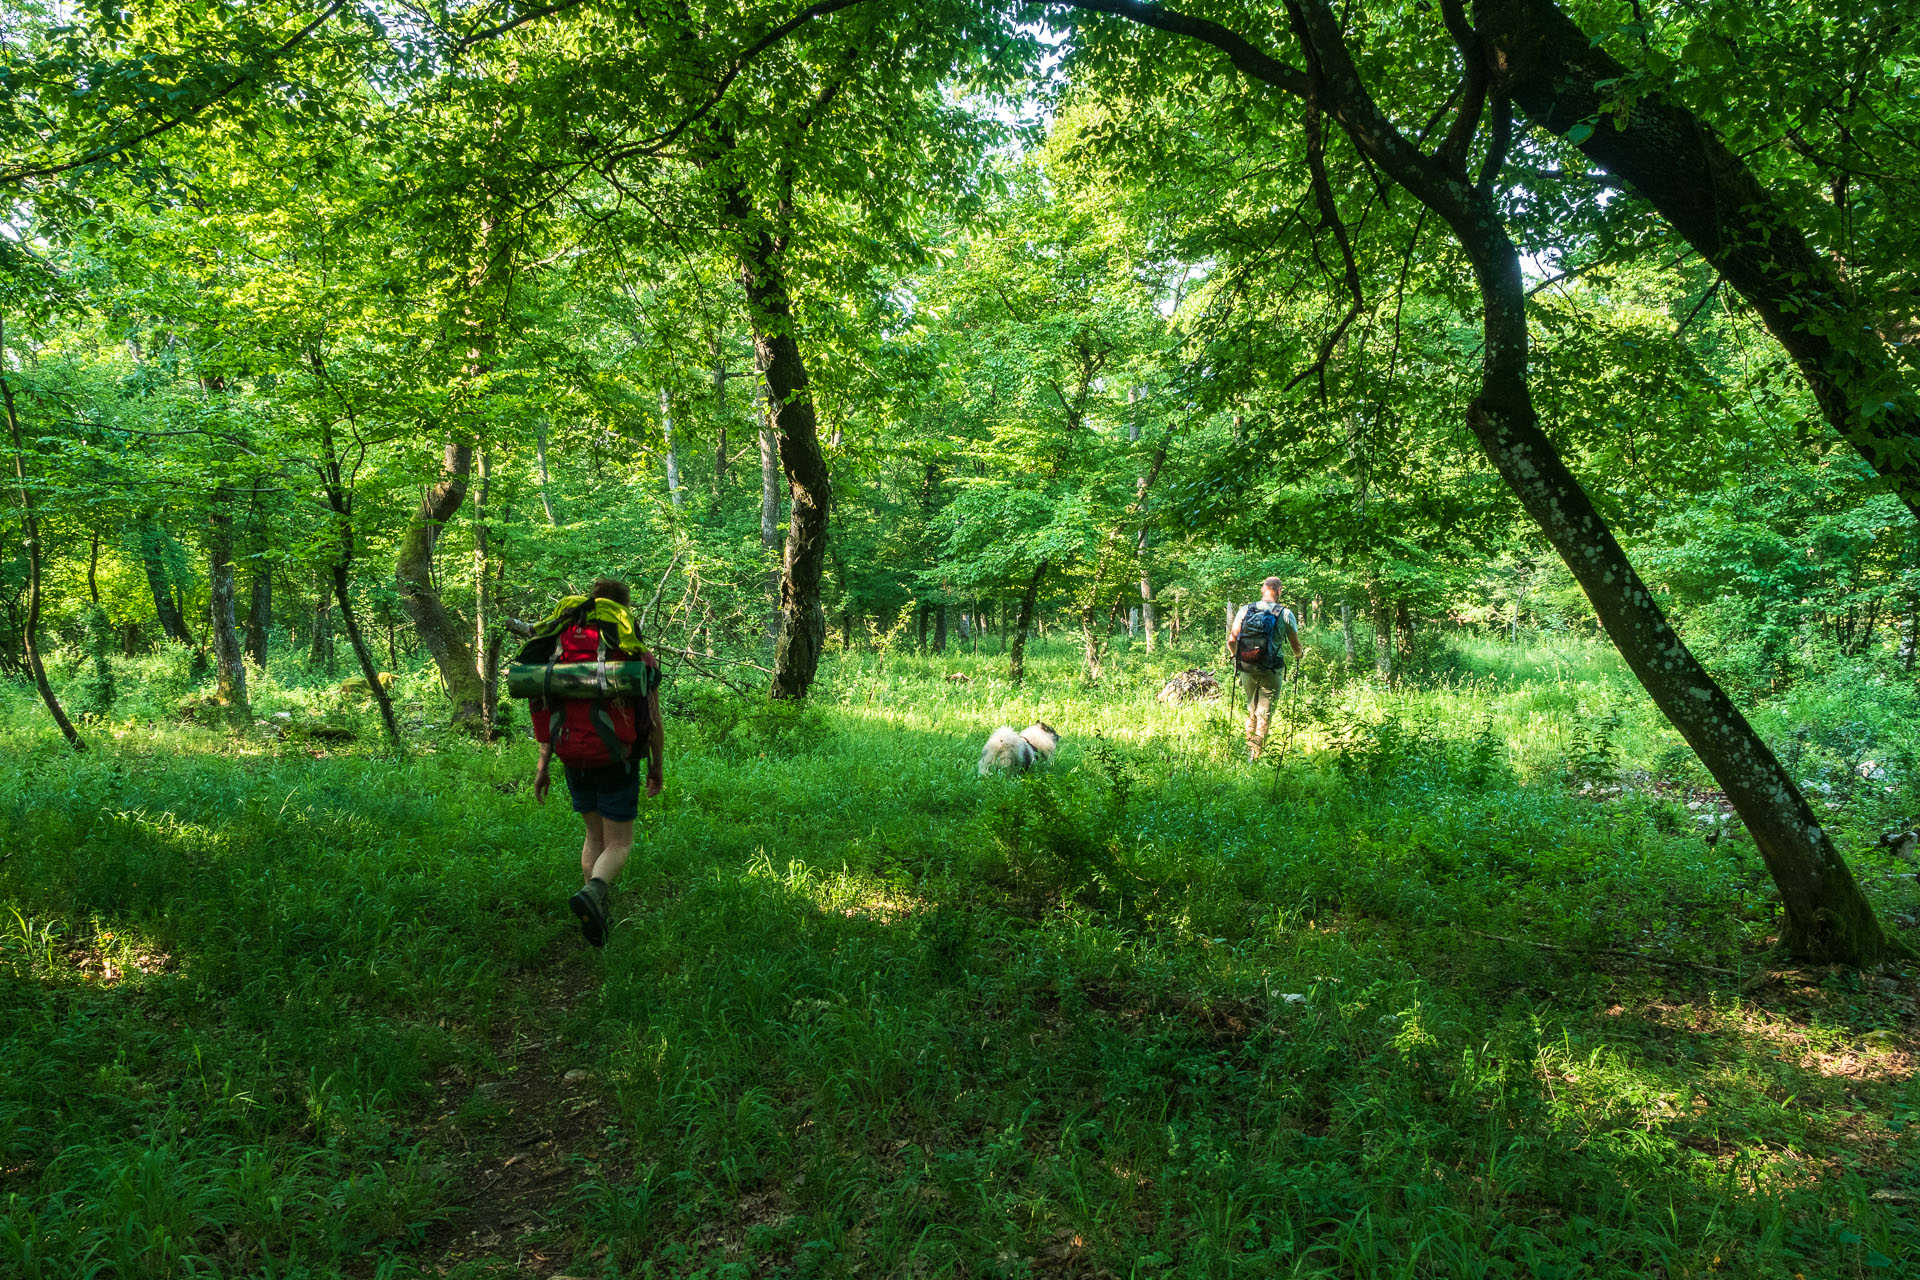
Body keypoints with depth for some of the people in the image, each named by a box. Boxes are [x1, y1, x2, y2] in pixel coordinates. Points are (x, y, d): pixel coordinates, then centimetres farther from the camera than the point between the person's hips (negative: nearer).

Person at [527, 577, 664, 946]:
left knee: (594, 835, 21)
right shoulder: (635, 651, -3)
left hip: (574, 759, 4)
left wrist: (543, 764, 8)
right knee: (618, 843, 4)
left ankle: (601, 916, 20)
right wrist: (656, 767, 9)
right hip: (615, 759, -4)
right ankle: (593, 893, -26)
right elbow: (652, 717, -3)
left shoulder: (561, 642, 7)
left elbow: (546, 707, 4)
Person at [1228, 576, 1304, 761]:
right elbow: (1296, 646, 4)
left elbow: (1231, 640, 0)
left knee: (1251, 710, 20)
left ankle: (1249, 749, 23)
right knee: (1264, 713, 4)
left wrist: (1236, 655, 21)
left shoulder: (1245, 610, 2)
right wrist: (1298, 655, 27)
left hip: (1247, 669, 3)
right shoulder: (1285, 614, -3)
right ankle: (1255, 757, 1)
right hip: (1270, 671, -3)